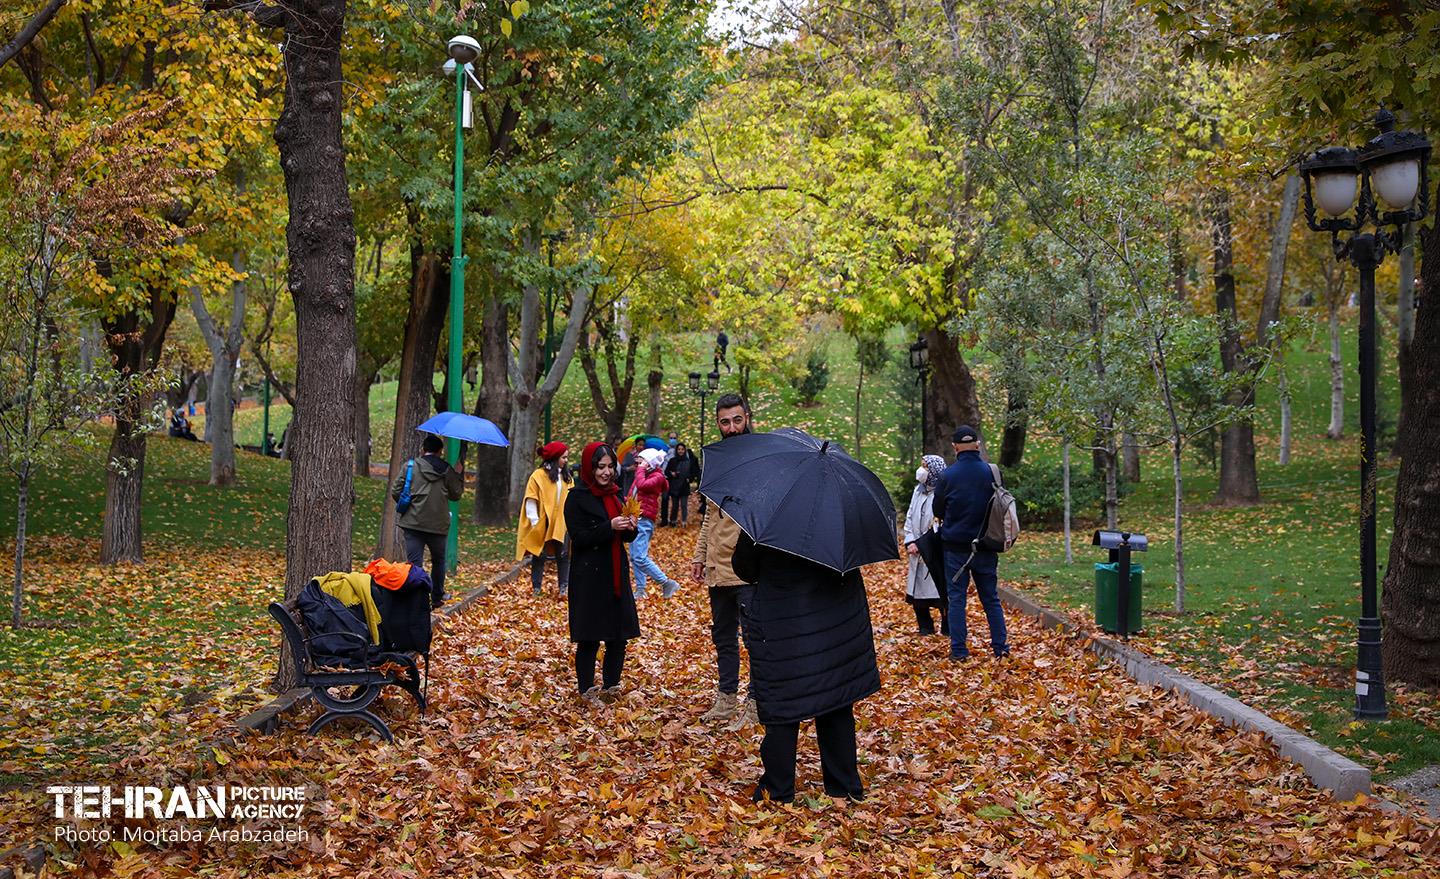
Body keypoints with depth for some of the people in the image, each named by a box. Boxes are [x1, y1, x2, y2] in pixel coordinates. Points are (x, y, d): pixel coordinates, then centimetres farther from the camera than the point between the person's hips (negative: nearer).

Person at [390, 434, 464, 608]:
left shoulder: (410, 466, -2)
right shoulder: (447, 470, 1)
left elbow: (395, 492, -1)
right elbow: (456, 494, 9)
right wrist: (460, 475, 22)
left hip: (413, 522, -1)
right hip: (439, 525, 1)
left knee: (414, 562, -3)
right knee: (438, 561, 21)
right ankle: (437, 597, 29)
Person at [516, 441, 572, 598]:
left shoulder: (565, 476, 10)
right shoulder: (538, 475, -8)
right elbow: (531, 501, -9)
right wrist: (534, 521, -14)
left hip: (561, 524, 5)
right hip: (543, 524, -5)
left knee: (563, 555, 6)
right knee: (539, 556, 5)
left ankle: (564, 588, 12)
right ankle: (536, 589, 12)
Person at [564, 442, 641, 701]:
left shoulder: (615, 494, 13)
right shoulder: (577, 498, -7)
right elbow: (579, 537, -14)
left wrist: (630, 527, -5)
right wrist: (609, 527, -24)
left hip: (616, 574, 6)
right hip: (589, 576, -6)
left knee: (619, 636, 8)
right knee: (589, 639, -1)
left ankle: (610, 687, 19)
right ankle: (587, 690, 10)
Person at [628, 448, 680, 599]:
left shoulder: (657, 477, -8)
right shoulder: (644, 475, 18)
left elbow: (642, 485, -26)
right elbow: (632, 495, 26)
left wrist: (641, 470, -12)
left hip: (644, 521, -10)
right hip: (635, 520, 10)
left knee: (640, 557, -15)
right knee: (634, 557, 10)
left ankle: (667, 583, -10)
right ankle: (640, 590, 16)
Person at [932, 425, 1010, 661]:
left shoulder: (948, 475, -11)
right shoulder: (991, 472, -5)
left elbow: (937, 511, 0)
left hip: (955, 546, -2)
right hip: (985, 546, 2)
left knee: (956, 598, 5)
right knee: (991, 597, 12)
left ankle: (959, 650, 4)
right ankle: (1000, 646, 12)